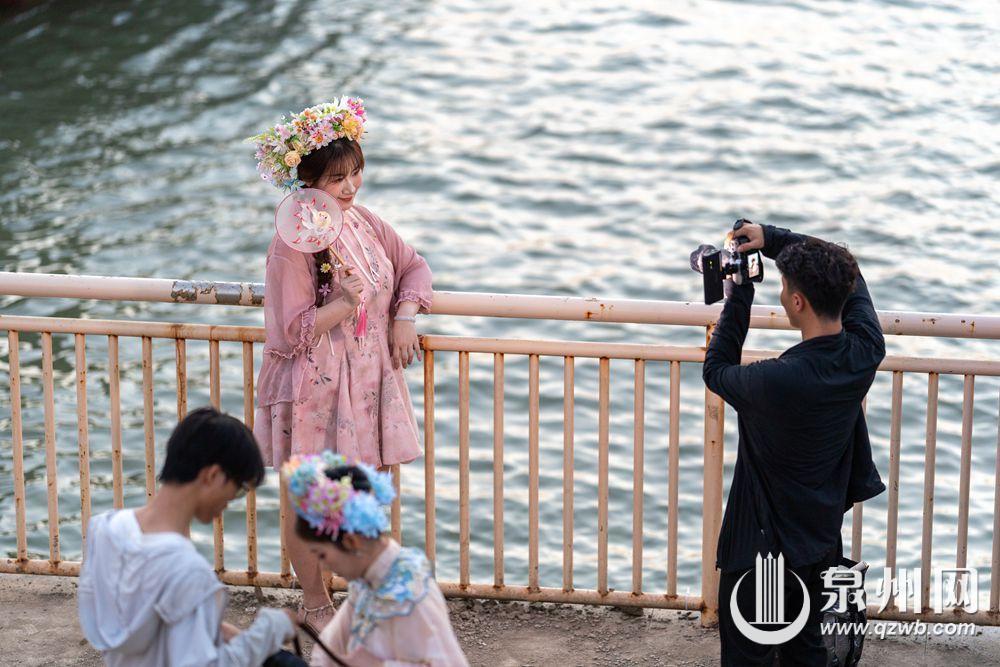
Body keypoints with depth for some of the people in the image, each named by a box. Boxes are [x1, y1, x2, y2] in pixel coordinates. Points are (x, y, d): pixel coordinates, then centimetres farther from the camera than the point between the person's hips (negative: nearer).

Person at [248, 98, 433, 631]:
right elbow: (293, 331, -20)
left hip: (368, 382, 6)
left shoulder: (364, 223, 4)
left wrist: (405, 317, 1)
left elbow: (413, 266, 17)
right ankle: (313, 602, 23)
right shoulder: (293, 246, -18)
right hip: (315, 391, -6)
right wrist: (347, 302, -29)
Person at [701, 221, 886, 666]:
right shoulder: (865, 355, -13)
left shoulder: (778, 381, -32)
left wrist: (737, 298, -3)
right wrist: (772, 238, 2)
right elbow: (846, 275, 6)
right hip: (822, 541, 7)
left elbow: (716, 371, -9)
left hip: (763, 547, -7)